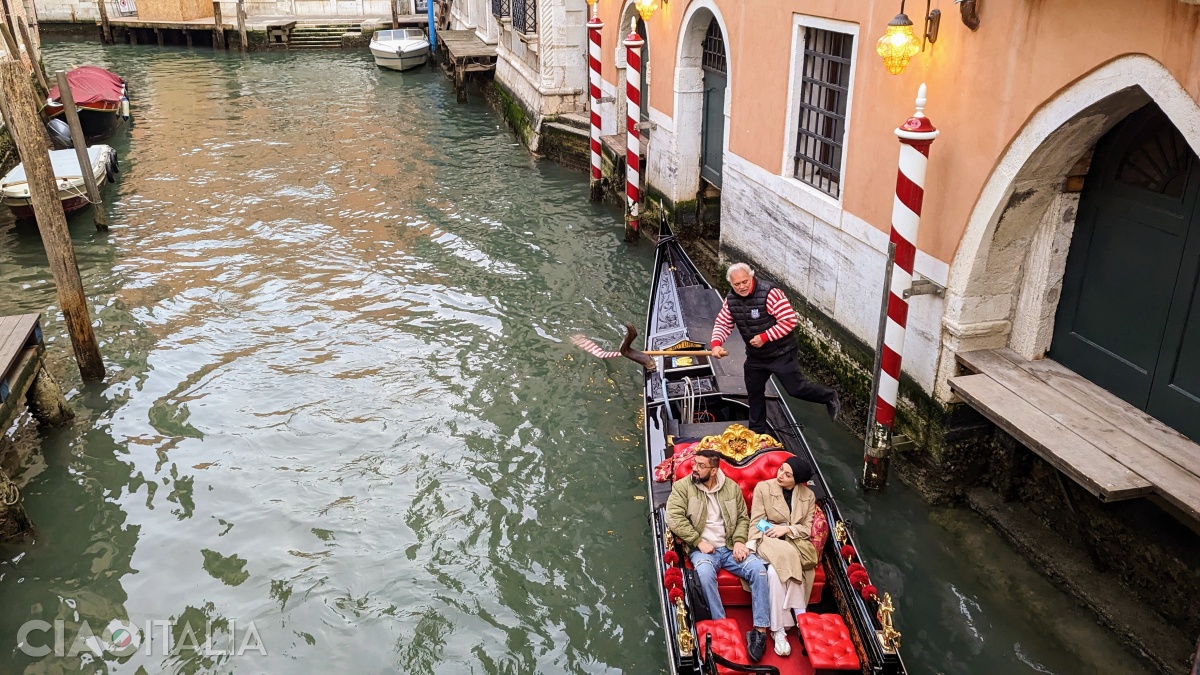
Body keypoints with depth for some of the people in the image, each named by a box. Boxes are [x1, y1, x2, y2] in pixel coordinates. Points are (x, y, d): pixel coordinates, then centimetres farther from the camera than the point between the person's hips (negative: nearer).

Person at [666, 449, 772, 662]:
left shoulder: (731, 487, 7)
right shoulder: (682, 486, -3)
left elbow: (743, 518, 12)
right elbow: (674, 519, -12)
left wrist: (739, 541, -7)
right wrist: (699, 542, -16)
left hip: (730, 547, 3)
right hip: (703, 548, -3)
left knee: (758, 568, -23)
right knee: (704, 572, -37)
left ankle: (760, 630, -18)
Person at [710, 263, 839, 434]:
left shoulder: (769, 293, -26)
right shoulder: (731, 300, -6)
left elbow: (789, 320, -26)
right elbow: (722, 324, 2)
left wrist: (764, 337, -28)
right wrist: (716, 343, -18)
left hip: (781, 354, -6)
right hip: (755, 356, 6)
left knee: (796, 389, -3)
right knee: (754, 392, 16)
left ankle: (829, 397, 24)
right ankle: (757, 431, 33)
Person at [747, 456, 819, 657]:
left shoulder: (808, 495, 6)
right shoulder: (763, 488, -2)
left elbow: (807, 529, 4)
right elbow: (756, 523, -4)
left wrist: (787, 529, -15)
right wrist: (750, 547, -19)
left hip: (795, 542, 1)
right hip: (769, 541, -1)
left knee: (775, 571, -32)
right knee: (781, 564, -36)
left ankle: (779, 629, -25)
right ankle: (800, 615, -24)